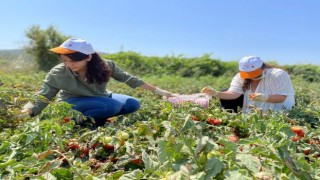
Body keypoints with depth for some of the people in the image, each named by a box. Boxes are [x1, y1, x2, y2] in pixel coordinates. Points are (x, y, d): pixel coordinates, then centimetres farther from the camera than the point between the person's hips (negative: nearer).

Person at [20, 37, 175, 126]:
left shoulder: (105, 65, -22)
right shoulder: (58, 74, -27)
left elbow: (129, 79, -12)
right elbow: (41, 101, -22)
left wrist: (157, 90, -11)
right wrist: (25, 113, -43)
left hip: (101, 98, 4)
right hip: (72, 103, -4)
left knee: (133, 104, -11)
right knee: (112, 106, -31)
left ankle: (98, 117, -4)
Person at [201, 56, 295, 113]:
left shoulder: (278, 75, -21)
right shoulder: (241, 77, -11)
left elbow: (282, 98, -27)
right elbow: (233, 93, -23)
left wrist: (265, 98, -48)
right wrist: (216, 93, -42)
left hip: (279, 110, -3)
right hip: (251, 111, 4)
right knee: (225, 97, -11)